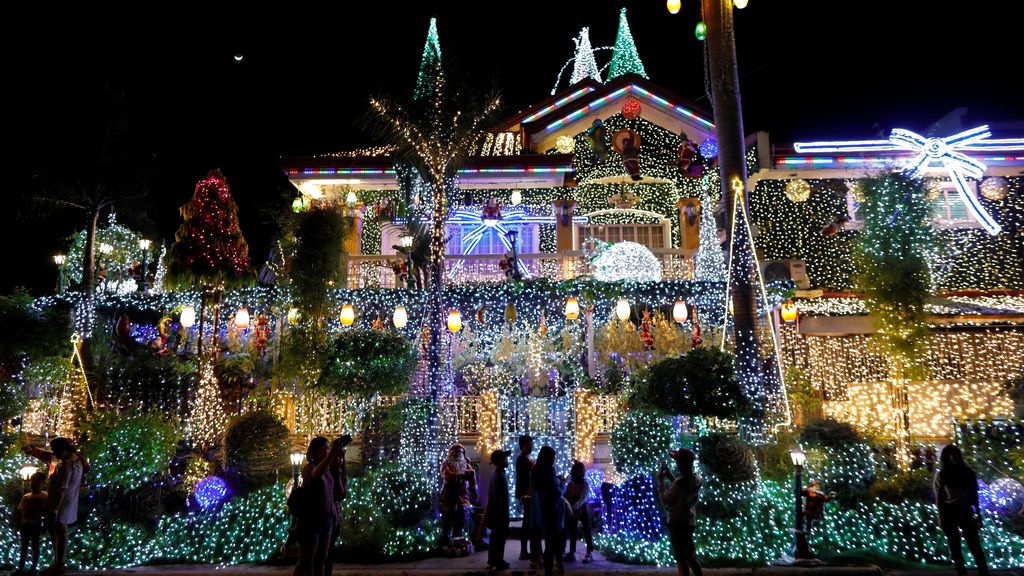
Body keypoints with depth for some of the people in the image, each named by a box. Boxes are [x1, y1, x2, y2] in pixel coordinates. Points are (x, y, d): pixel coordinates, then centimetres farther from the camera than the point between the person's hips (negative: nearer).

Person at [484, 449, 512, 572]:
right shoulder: (500, 476, -21)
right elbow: (503, 497, -22)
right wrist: (505, 514, -16)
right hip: (500, 511, -9)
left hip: (494, 511, 9)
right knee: (500, 537, -1)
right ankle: (499, 563, 5)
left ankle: (492, 560, 23)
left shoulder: (494, 474, 7)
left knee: (494, 536, 16)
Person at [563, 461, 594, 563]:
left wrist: (574, 507, -34)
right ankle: (572, 553, 18)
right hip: (572, 510, 4)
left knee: (586, 530, 1)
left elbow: (583, 498, -22)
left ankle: (590, 553, 6)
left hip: (582, 509, -4)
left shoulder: (585, 484, -10)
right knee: (572, 531, 10)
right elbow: (566, 496, 1)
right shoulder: (570, 484, 3)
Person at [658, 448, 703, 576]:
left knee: (681, 559, 1)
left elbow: (665, 500, -14)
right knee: (691, 557, 20)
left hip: (677, 522, -8)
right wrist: (670, 476, 15)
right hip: (690, 521, 8)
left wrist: (661, 481, -4)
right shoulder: (697, 479, 0)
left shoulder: (680, 482, -24)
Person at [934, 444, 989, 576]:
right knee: (954, 545, 6)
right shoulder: (941, 474, -5)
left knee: (974, 545, -2)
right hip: (949, 511, -2)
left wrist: (978, 515, 9)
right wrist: (941, 517, -4)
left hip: (965, 510, 2)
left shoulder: (968, 472, 4)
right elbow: (939, 498, -2)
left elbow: (974, 495, 10)